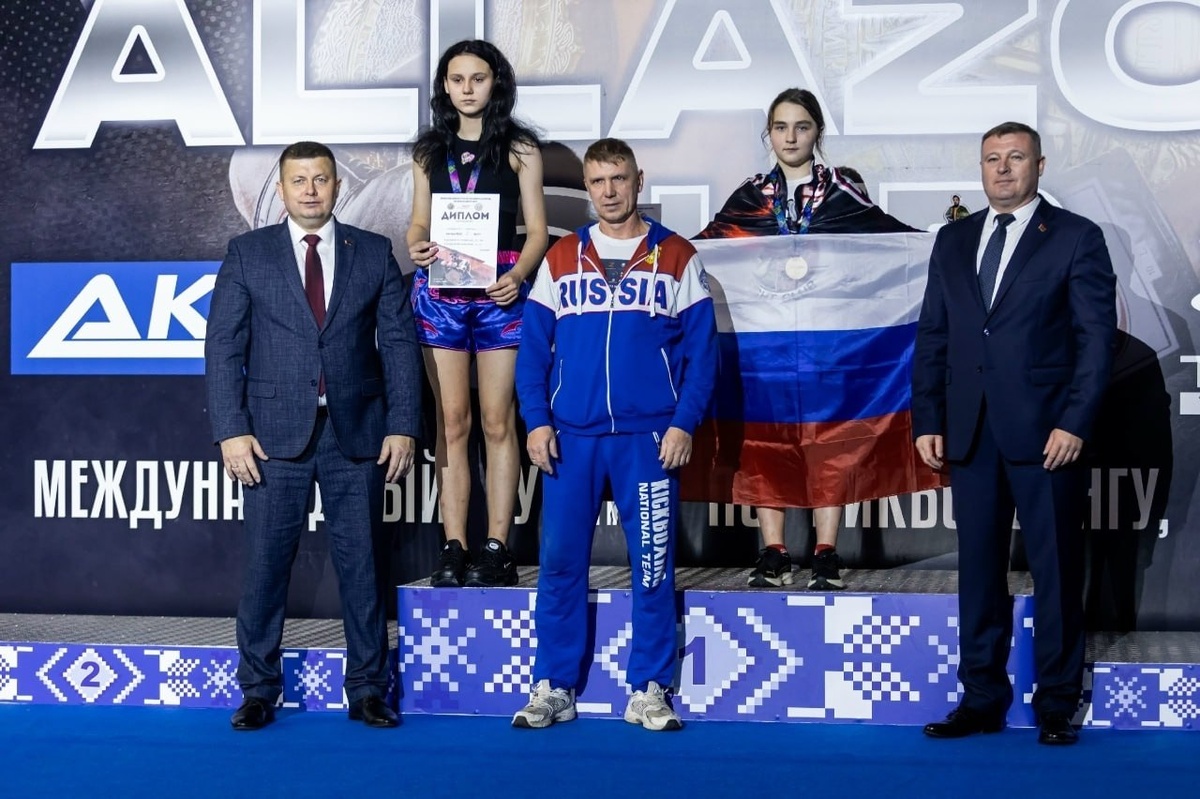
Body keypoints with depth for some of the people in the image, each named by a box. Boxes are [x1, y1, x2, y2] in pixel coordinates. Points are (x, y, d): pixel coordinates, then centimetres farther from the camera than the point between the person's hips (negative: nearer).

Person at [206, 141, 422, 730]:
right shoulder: (247, 254, 5)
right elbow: (223, 346, 1)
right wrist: (231, 430, -9)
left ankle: (367, 690, 15)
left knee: (362, 565, 5)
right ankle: (258, 690, 14)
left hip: (356, 432, 1)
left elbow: (399, 344, 5)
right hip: (275, 432, -1)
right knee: (265, 565, 2)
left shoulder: (374, 254, 7)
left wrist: (403, 426, -4)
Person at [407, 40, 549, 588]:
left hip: (499, 290, -2)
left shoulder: (519, 149, 6)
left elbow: (537, 229, 3)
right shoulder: (429, 151, 14)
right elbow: (419, 222, 15)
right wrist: (416, 247, -9)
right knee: (451, 422, 2)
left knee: (497, 421, -3)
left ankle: (496, 548, -1)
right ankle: (453, 548, 4)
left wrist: (519, 275, -15)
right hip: (439, 290, 3)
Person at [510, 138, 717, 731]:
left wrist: (684, 423, -8)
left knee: (653, 566, 1)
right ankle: (553, 687, 11)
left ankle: (649, 692, 10)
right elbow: (533, 348, 9)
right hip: (570, 437, 2)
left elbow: (701, 349, 2)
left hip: (649, 437, -1)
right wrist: (536, 422, -3)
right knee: (560, 562, 2)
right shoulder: (560, 260, 10)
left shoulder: (677, 259, 5)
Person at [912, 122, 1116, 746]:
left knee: (1057, 571, 2)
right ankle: (982, 699, 15)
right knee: (978, 570, 8)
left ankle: (1057, 705, 11)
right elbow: (931, 337, 13)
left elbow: (1096, 338, -4)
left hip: (1046, 433, -4)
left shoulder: (1076, 238, 1)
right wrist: (927, 419, 5)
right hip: (970, 432, 4)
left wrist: (1074, 424, -12)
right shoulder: (953, 242, 14)